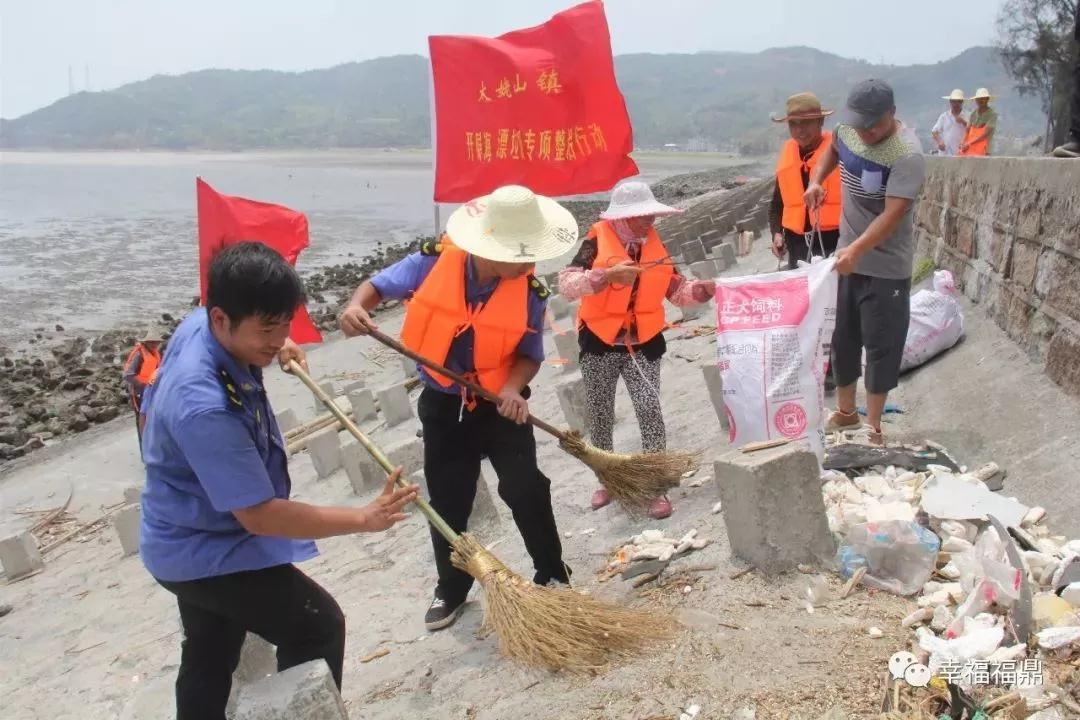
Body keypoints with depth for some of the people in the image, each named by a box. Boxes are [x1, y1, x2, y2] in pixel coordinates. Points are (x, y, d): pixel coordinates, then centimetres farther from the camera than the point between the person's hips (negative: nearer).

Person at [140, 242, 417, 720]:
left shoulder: (199, 325, -11)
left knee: (209, 663, 23)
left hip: (191, 539, 9)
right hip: (207, 551, -9)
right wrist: (364, 518, -28)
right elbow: (259, 515, -32)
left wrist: (275, 349, 5)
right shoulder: (205, 407, -38)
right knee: (318, 627, -2)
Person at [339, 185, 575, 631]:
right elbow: (379, 285, -6)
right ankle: (452, 589, 29)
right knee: (447, 503, 10)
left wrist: (513, 388, -27)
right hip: (443, 405, 1)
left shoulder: (530, 292, -17)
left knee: (526, 490, -4)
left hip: (499, 405, -1)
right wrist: (357, 307, -28)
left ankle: (552, 574, 20)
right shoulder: (434, 263, -19)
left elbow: (529, 354, -7)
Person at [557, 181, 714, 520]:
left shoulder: (655, 245, 5)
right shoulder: (597, 242, -9)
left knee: (649, 409, -13)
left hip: (643, 343, 1)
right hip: (599, 342, -1)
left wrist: (702, 289, -11)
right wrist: (607, 275, -31)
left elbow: (676, 290, 8)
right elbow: (566, 284, -20)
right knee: (599, 415, 11)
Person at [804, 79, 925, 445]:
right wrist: (817, 179, 6)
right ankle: (845, 411, 31)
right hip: (846, 256, 7)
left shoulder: (907, 154, -24)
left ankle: (873, 426, 15)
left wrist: (856, 250, -42)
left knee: (881, 347, 2)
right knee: (841, 339, 14)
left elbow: (893, 215, -30)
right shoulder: (848, 128, -2)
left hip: (886, 267, -6)